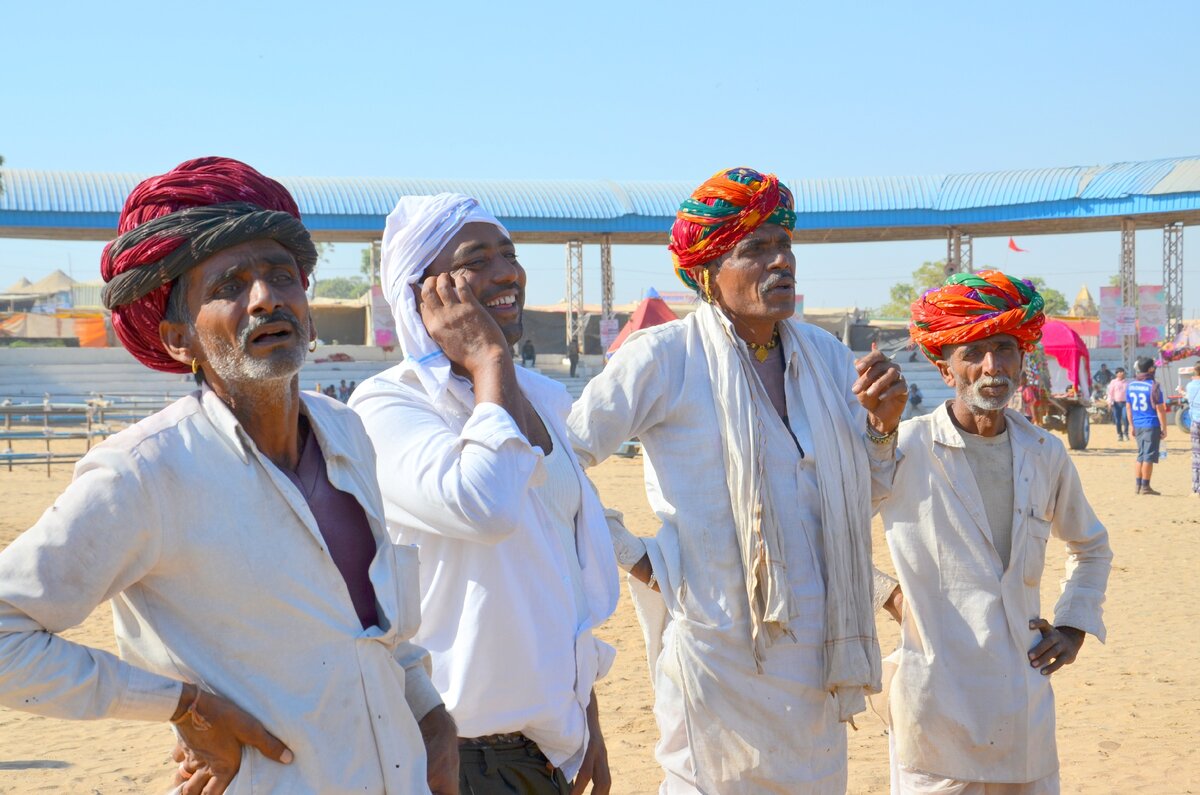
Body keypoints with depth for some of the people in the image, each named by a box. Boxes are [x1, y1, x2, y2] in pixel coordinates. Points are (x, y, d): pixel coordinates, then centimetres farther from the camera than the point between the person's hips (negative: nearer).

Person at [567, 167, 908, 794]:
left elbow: (865, 489, 16)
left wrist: (884, 424, -3)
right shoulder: (665, 357, -9)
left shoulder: (825, 356, 8)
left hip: (815, 644, 6)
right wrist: (633, 557, -8)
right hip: (719, 642, -6)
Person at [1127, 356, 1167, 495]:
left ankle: (1138, 486, 16)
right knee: (1149, 456, 0)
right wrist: (1164, 429, -6)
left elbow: (1128, 407, 11)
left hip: (1138, 426, 6)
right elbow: (1160, 410, -12)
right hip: (1151, 426, -6)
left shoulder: (1130, 386, 5)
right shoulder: (1154, 386, -13)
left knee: (1141, 455, 15)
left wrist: (1132, 426, 18)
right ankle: (1145, 487, 2)